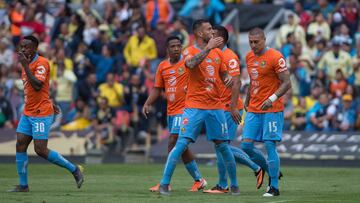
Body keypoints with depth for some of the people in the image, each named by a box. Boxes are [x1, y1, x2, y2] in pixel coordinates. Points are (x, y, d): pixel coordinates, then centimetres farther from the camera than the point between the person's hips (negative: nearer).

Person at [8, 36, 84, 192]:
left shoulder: (42, 63, -14)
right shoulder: (27, 63, 13)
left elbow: (37, 86, -28)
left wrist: (25, 65, -28)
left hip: (41, 114, -9)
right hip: (27, 113, 9)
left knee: (40, 150, -11)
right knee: (20, 146, 0)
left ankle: (74, 169, 2)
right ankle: (23, 185, 5)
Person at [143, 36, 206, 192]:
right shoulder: (162, 66, 11)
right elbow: (157, 88, 15)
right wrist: (147, 103, 3)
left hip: (184, 109, -7)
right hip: (171, 111, 7)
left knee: (173, 144, -12)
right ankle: (198, 180, 23)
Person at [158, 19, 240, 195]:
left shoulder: (218, 53, 11)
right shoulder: (190, 51, -4)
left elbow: (223, 74, 22)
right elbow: (191, 63, -28)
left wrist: (227, 79, 0)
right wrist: (208, 48, -30)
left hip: (215, 106, 4)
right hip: (194, 106, -4)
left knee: (223, 146, 6)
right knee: (181, 144, -11)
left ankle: (234, 185, 17)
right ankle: (164, 183, -6)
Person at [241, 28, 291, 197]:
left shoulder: (275, 57, -12)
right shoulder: (249, 57, 11)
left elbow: (286, 83, -14)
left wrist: (272, 98, -26)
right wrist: (247, 100, 23)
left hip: (272, 110, -7)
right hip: (253, 110, 7)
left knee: (270, 146, -9)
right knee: (246, 146, 1)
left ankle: (274, 187, -2)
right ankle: (271, 171, 22)